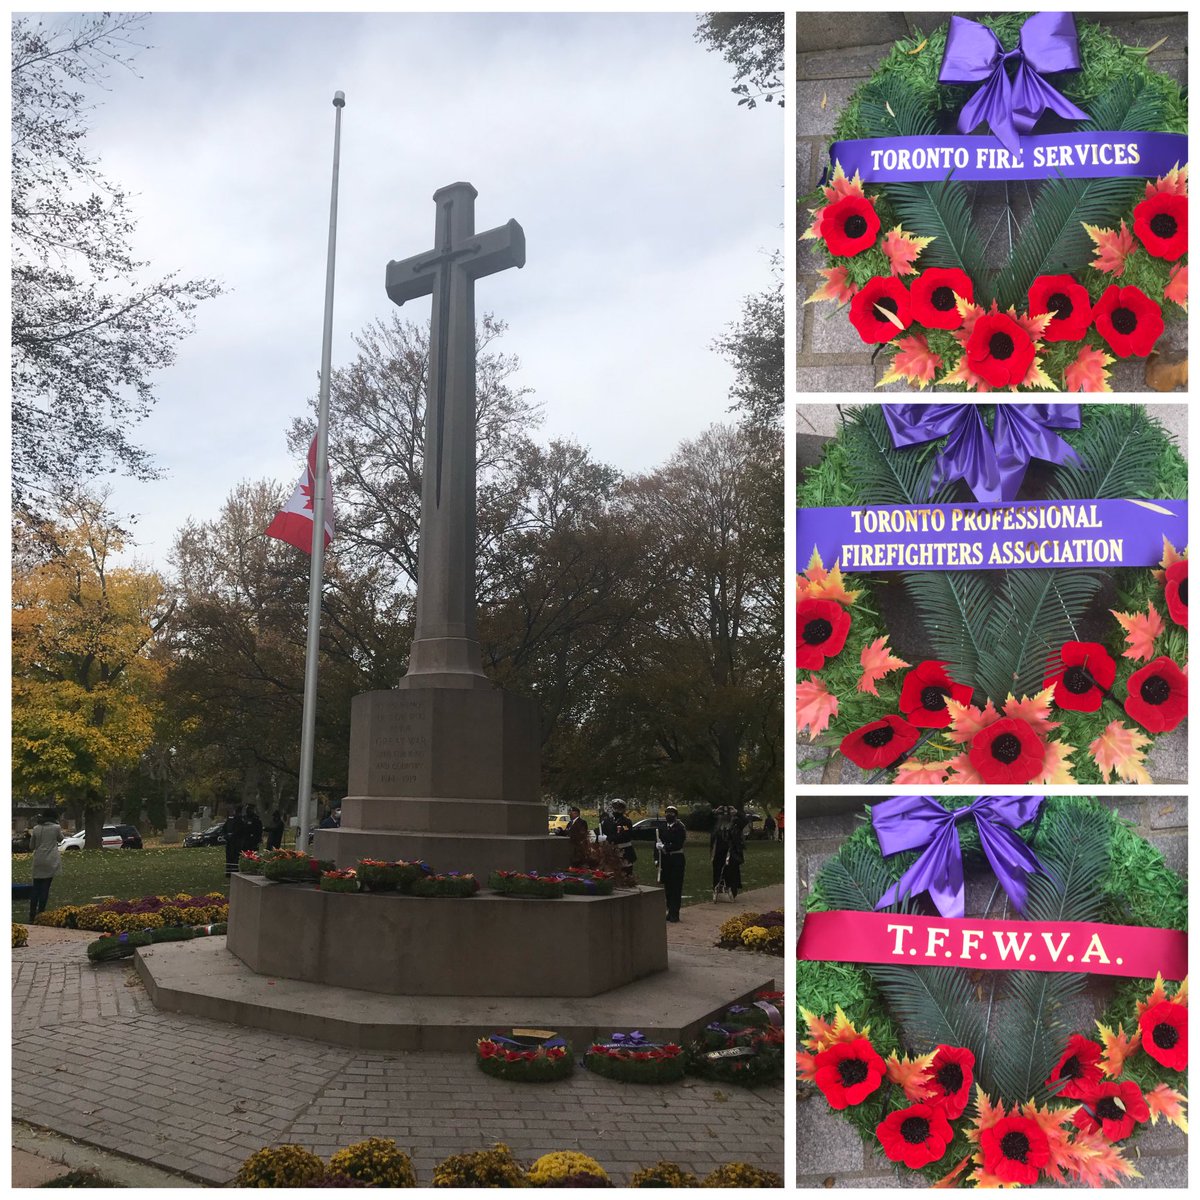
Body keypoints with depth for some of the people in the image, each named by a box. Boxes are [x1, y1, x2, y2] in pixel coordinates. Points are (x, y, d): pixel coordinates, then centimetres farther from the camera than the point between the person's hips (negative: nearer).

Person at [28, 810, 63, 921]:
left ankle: (32, 917, 9)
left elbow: (31, 846, 10)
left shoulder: (36, 829, 2)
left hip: (38, 861, 2)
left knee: (36, 889, 10)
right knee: (45, 888, 3)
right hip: (50, 862, -2)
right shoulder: (56, 828, -5)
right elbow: (60, 839, 15)